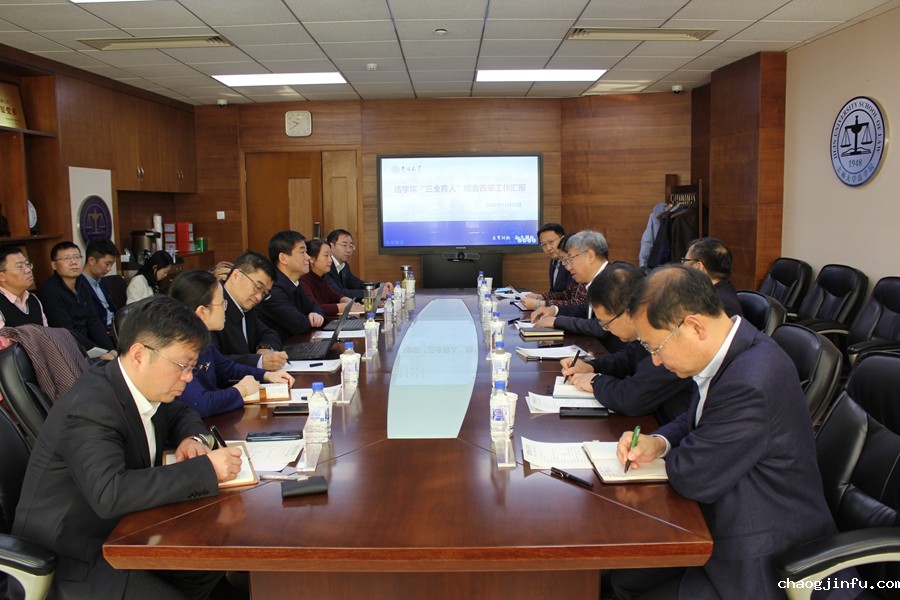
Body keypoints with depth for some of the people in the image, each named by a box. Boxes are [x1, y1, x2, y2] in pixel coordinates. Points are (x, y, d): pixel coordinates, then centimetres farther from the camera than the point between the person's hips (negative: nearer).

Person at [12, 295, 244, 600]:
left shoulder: (147, 386, -2)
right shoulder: (90, 409, -28)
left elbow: (182, 414, 19)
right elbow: (109, 494, -42)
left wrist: (192, 438, -5)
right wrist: (205, 469, -38)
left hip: (119, 532, 9)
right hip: (71, 562, -8)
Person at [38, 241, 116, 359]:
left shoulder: (83, 284, 9)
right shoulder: (50, 291, -14)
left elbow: (93, 321, 5)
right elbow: (67, 332, -18)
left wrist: (110, 349, -9)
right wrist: (101, 354, -21)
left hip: (85, 343, 7)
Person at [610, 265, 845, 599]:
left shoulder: (751, 384, -33)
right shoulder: (733, 349, -3)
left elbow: (692, 477, -27)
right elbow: (696, 419, 13)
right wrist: (658, 442, -7)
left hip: (759, 568, -9)